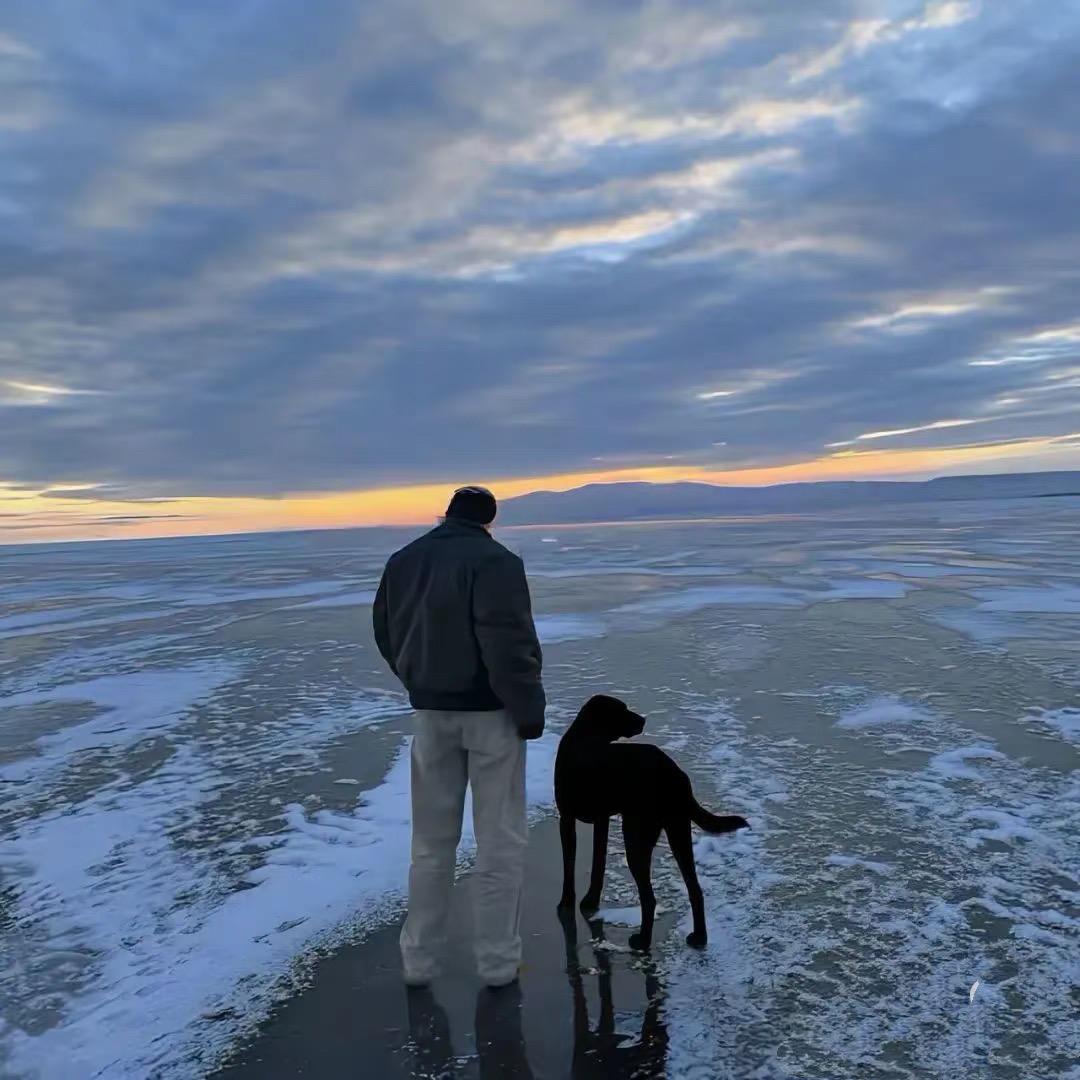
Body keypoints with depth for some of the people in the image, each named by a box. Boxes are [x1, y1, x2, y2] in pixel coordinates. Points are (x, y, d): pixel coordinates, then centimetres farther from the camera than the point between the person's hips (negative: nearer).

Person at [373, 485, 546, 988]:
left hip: (432, 711, 6)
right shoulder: (494, 561, -16)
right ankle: (497, 960, 18)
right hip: (490, 712, -5)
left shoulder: (402, 561, 5)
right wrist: (530, 708, -12)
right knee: (499, 842, 8)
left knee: (431, 841, 17)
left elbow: (387, 634, 12)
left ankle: (419, 959, 25)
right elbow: (508, 644, -22)